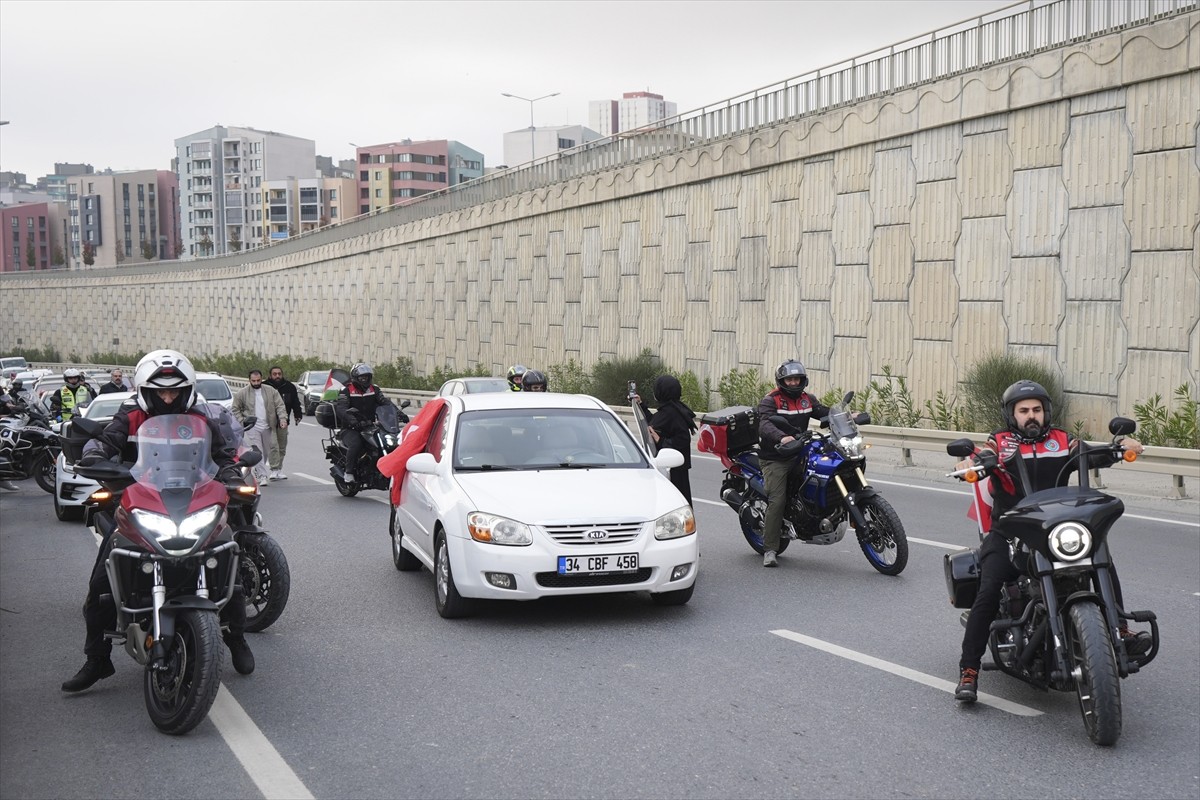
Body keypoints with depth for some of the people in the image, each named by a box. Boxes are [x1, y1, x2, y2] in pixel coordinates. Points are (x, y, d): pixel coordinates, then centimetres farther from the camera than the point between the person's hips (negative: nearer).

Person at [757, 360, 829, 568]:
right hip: (775, 458, -6)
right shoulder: (770, 400, -6)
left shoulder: (807, 400, 14)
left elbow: (825, 412, 5)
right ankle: (770, 550, -12)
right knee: (777, 500, -15)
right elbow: (765, 425, -21)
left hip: (799, 454, 6)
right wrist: (782, 437, -40)